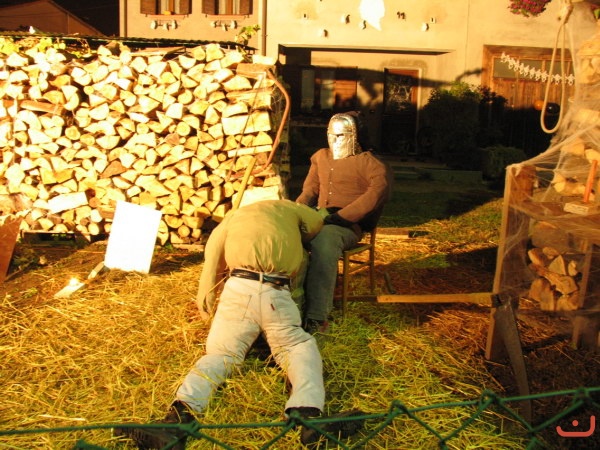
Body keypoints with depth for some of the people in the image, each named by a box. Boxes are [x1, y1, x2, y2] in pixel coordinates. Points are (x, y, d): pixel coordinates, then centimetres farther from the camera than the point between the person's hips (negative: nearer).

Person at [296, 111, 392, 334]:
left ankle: (317, 316, -40)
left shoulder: (369, 162, 3)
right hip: (317, 217, 6)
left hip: (349, 223, -5)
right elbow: (310, 189, 26)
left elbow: (379, 190, -15)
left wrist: (342, 216, -23)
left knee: (323, 242, -40)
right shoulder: (321, 156, 23)